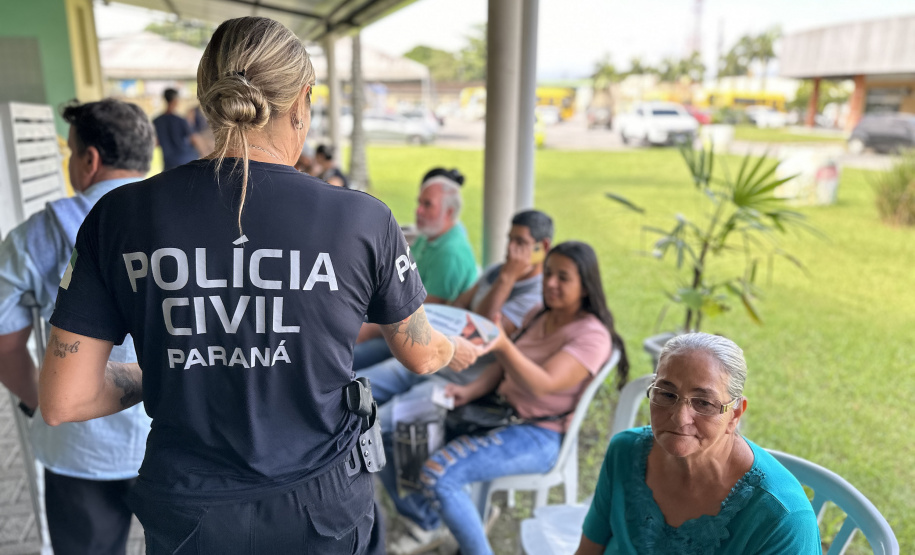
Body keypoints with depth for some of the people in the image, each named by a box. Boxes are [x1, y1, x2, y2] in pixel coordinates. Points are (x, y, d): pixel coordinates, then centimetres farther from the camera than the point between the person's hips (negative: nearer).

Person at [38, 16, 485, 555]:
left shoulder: (119, 216, -11)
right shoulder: (362, 219, -16)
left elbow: (62, 400, -7)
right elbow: (421, 354, 0)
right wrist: (457, 349, 22)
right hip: (322, 510, -1)